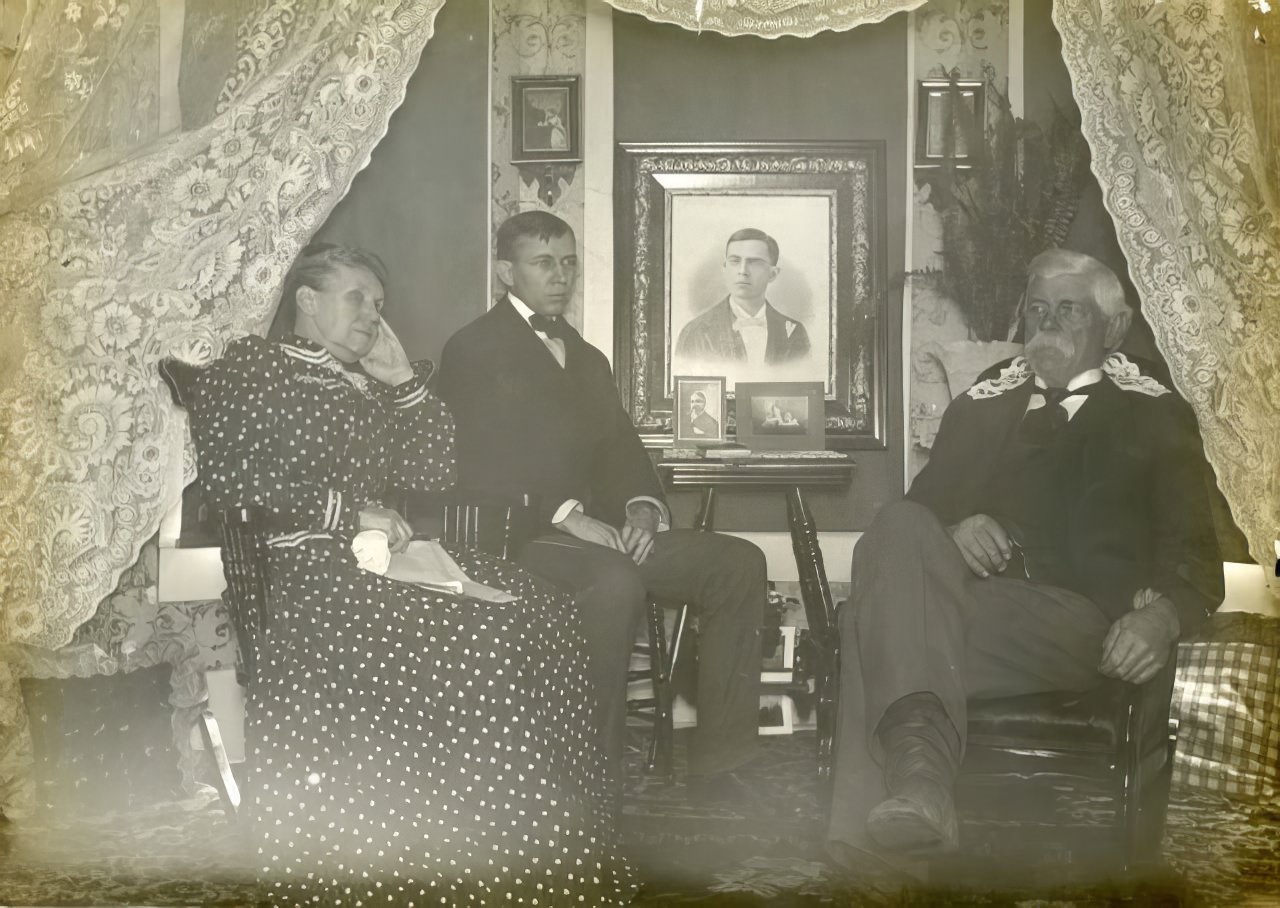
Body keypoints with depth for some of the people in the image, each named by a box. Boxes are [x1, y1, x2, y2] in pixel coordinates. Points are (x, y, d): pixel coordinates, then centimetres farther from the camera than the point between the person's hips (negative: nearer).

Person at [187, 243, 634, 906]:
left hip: (377, 558, 7)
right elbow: (226, 477, -9)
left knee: (536, 611, -18)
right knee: (468, 637, -30)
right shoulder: (250, 367, 6)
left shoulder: (367, 388, 27)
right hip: (302, 567, -7)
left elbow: (432, 472, 21)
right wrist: (346, 510, -13)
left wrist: (402, 378, 14)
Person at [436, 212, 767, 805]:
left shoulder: (587, 359, 25)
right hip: (517, 534, -7)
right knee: (614, 581, -38)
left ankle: (716, 769, -13)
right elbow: (482, 464, -10)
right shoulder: (473, 350, 2)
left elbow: (622, 450, 18)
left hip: (599, 532, 7)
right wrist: (566, 513, -21)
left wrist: (641, 507, -4)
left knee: (739, 563, -11)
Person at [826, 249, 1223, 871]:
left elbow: (1195, 555, 8)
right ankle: (917, 776, -48)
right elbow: (921, 505, 20)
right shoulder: (982, 403, 29)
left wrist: (1162, 615, -16)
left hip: (1080, 622, -3)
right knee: (899, 531, -33)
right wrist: (950, 532, -7)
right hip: (965, 593, 4)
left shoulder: (1153, 416, 19)